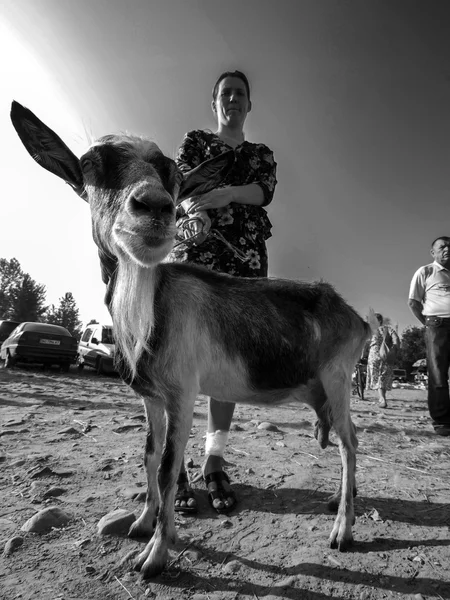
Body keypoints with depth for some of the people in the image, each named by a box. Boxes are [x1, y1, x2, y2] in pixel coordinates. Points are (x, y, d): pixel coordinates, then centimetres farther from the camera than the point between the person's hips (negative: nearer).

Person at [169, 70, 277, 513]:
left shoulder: (262, 154, 24)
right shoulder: (194, 140, 19)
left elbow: (264, 191, 1)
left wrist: (227, 193, -18)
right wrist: (196, 210, -23)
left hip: (245, 261, 3)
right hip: (194, 252, -2)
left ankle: (214, 462, 8)